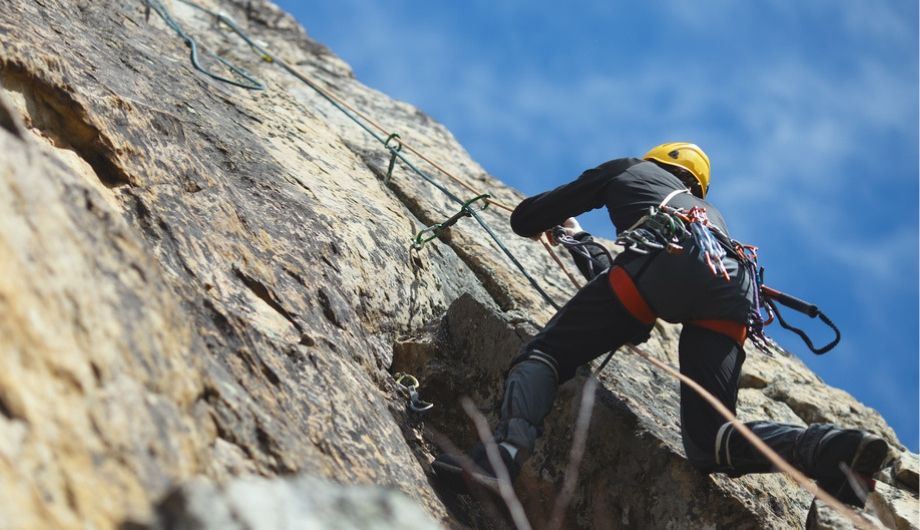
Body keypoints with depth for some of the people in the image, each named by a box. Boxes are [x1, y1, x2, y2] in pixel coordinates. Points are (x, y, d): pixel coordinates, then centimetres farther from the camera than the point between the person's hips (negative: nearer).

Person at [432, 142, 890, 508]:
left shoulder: (628, 169, 36)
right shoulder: (711, 215, 48)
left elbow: (525, 219, 34)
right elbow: (614, 281, 54)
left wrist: (548, 223, 59)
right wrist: (579, 241, 70)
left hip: (665, 256, -4)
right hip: (733, 289, 5)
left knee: (541, 355, 3)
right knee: (708, 443, 6)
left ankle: (509, 448, -27)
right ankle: (826, 448, -19)